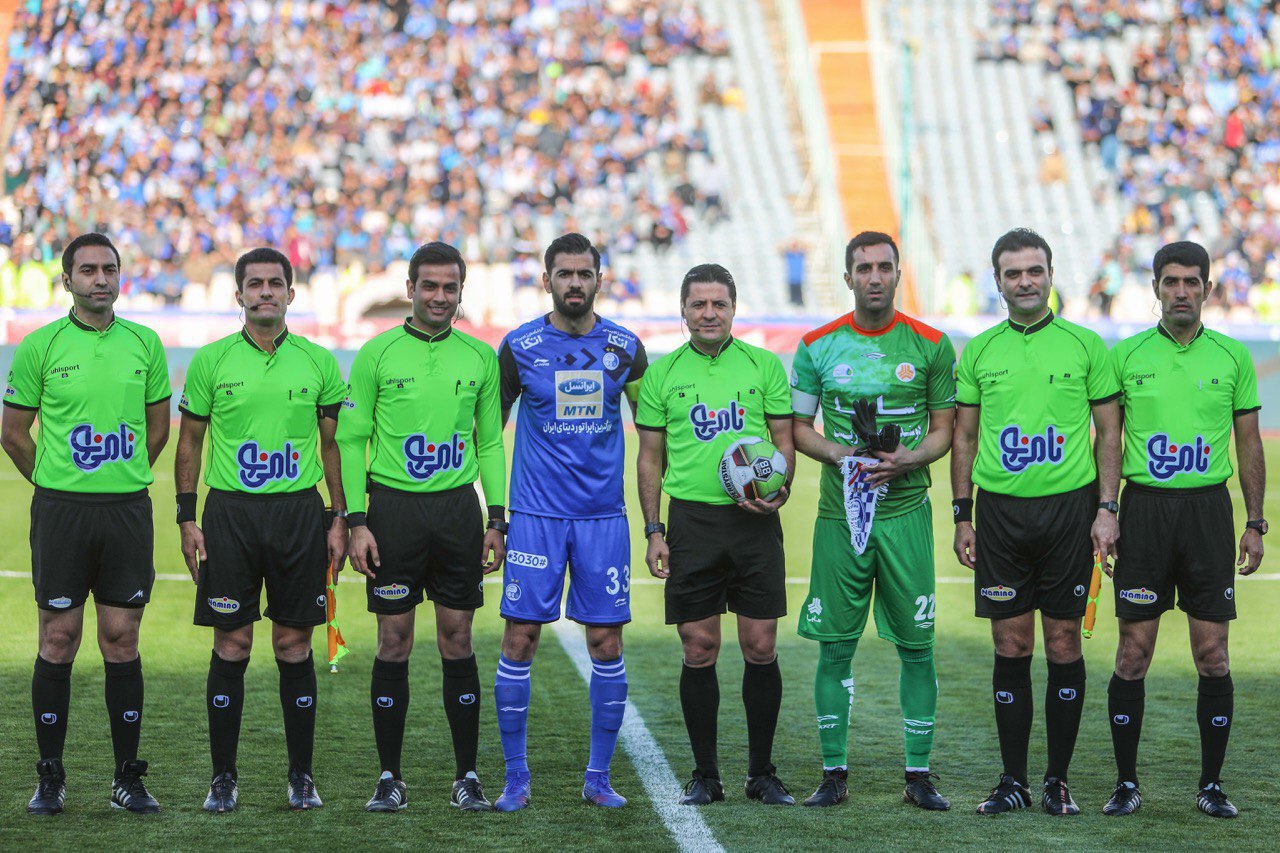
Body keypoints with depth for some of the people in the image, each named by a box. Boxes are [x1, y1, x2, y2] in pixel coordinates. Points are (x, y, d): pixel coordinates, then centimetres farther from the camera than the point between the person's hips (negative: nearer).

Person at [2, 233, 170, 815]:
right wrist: (57, 483, 10)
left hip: (128, 509, 2)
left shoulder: (144, 344, 6)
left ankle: (128, 778, 10)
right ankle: (50, 777, 9)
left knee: (122, 641, 4)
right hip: (60, 510, -2)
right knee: (58, 641, 1)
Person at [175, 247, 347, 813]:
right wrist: (187, 518, 0)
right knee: (231, 645, 0)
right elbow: (189, 443, 7)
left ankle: (301, 776, 12)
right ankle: (223, 777, 8)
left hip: (299, 512, 1)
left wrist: (341, 519, 3)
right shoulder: (211, 361, 3)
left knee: (294, 645, 3)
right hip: (230, 512, -1)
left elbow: (334, 445, 10)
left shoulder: (318, 362, 5)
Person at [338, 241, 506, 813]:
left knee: (457, 640, 3)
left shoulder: (479, 357, 8)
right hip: (394, 507, -2)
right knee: (394, 642, 0)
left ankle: (467, 776, 10)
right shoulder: (377, 354, 0)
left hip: (458, 508, 2)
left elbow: (491, 443, 12)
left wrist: (497, 519, 4)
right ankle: (390, 777, 7)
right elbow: (351, 440, 1)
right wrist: (356, 520, -7)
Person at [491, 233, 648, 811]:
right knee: (520, 639, -4)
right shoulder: (520, 347, 0)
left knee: (606, 643, 1)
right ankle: (516, 778, 6)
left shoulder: (625, 348, 4)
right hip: (535, 516, -1)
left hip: (604, 515, 2)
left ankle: (598, 778, 12)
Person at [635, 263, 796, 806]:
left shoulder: (764, 366, 6)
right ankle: (705, 775, 10)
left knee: (760, 647, 0)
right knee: (699, 650, 1)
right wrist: (654, 530, 2)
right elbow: (650, 457, 9)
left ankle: (762, 772, 11)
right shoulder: (662, 373, 7)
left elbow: (785, 440, 8)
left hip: (754, 521, 0)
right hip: (692, 519, 0)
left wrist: (778, 490, -12)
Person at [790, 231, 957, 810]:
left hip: (905, 509, 0)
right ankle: (834, 773, 9)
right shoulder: (818, 346, 5)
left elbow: (943, 430, 7)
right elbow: (798, 428, 9)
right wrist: (839, 455, -10)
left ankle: (919, 775, 7)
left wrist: (907, 461, -13)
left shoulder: (931, 346, 3)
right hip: (839, 512, 1)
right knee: (835, 647, 1)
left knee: (916, 646, -1)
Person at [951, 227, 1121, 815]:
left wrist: (1107, 509, -4)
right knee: (1011, 646, 3)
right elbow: (963, 437, 11)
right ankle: (1013, 780, 10)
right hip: (1000, 511, 1)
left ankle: (1059, 779, 9)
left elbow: (1109, 431, 4)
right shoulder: (978, 352, 7)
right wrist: (961, 516, 6)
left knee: (1063, 644, 1)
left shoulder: (1084, 345, 2)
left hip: (1068, 508, -1)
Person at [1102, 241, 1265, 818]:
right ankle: (1126, 781, 9)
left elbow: (1249, 443, 9)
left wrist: (1256, 525, 5)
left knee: (1213, 655, 0)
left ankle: (1212, 784, 10)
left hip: (1208, 509, 1)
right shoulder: (1126, 356, 3)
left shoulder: (1233, 358, 5)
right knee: (1133, 654, -1)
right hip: (1144, 507, 0)